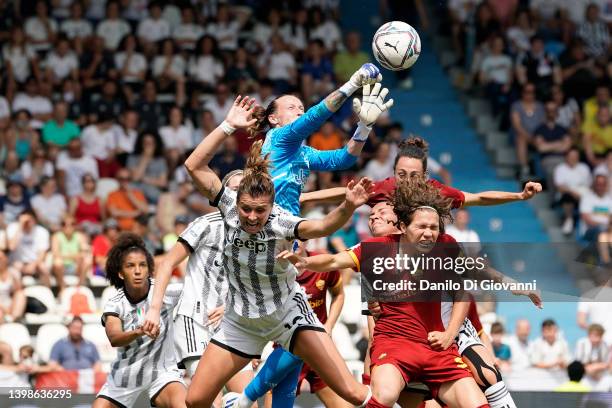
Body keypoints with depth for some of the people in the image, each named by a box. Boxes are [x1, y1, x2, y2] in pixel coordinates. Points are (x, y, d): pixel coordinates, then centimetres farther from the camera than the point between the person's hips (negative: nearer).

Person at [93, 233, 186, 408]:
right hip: (125, 373, 2)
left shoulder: (165, 292, -14)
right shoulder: (114, 305, -12)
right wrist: (139, 332, -51)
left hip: (162, 371, -2)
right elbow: (114, 339, -30)